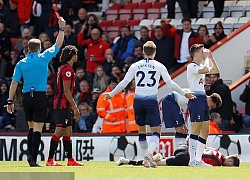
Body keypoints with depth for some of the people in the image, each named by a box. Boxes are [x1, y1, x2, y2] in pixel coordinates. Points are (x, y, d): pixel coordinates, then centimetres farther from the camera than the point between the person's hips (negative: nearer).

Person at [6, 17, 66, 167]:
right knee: (37, 128, -5)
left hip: (26, 97, 3)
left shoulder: (21, 63, 5)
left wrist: (10, 101, 5)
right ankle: (33, 159, -11)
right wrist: (62, 28, 17)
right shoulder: (44, 58, -1)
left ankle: (31, 155, 12)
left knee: (31, 127, 19)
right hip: (40, 96, -3)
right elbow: (58, 44, 7)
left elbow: (14, 83, 2)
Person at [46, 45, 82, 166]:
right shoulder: (67, 69, -13)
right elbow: (66, 91, -18)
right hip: (62, 105, -10)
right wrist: (75, 107, -17)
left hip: (65, 106, 10)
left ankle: (70, 160, 12)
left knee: (67, 132, 10)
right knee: (59, 131, -11)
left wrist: (73, 107, 22)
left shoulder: (65, 68, 18)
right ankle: (50, 160, -13)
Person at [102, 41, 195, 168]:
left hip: (138, 100, 2)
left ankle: (146, 158, 16)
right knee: (156, 131, -2)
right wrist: (184, 94, 14)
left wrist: (111, 94, 18)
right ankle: (149, 153, -27)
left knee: (141, 130, 15)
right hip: (151, 100, -2)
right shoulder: (159, 66, 2)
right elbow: (170, 83, 3)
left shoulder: (135, 66, 6)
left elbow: (124, 83, 6)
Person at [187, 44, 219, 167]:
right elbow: (206, 70, -26)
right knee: (195, 131, -10)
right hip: (196, 100, -9)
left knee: (205, 131, 8)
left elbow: (215, 70, 26)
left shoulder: (201, 66, 18)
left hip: (203, 100, 9)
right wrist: (206, 58, -12)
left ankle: (198, 160, 11)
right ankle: (192, 160, -10)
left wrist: (211, 57, 16)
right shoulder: (191, 66, -10)